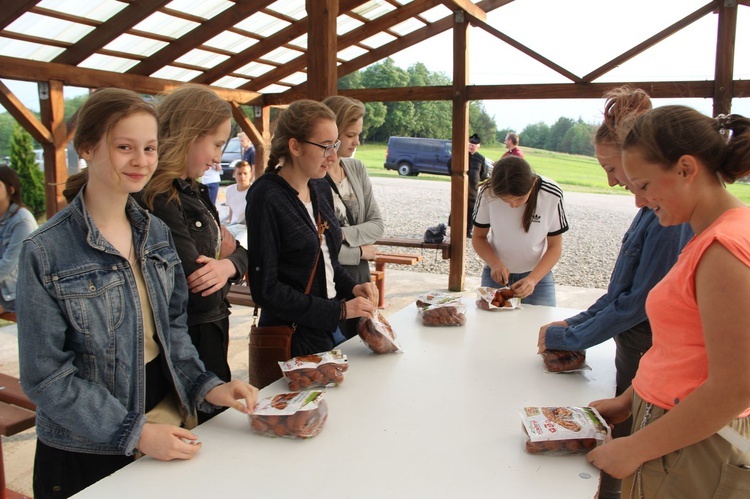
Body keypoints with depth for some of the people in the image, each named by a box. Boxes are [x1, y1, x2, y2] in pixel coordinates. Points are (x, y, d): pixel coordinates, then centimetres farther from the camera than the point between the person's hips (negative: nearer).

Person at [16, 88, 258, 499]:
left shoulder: (156, 233, 0)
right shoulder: (46, 252, -16)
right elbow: (46, 376, -14)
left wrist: (206, 387, -7)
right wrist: (135, 433, -19)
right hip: (86, 456, -5)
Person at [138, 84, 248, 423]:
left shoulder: (194, 192, 7)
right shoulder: (159, 201, -24)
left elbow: (239, 253, 7)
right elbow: (201, 293, -28)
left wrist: (226, 266, -15)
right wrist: (221, 255, -9)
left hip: (211, 338, 9)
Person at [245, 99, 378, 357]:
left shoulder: (322, 189, 5)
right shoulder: (266, 198, -18)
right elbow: (265, 288, -19)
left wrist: (351, 287, -2)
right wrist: (338, 310, -20)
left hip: (331, 330, 7)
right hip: (293, 338, -7)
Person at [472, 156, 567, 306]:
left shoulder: (552, 195, -18)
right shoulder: (488, 192, -18)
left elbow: (555, 247, -10)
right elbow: (479, 237, -5)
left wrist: (532, 279, -24)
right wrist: (494, 264, -23)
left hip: (538, 275, -1)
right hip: (496, 275, 1)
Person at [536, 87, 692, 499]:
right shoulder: (654, 206, 7)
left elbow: (640, 301, -22)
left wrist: (567, 337, -12)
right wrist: (576, 322, 10)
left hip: (647, 354, -9)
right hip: (633, 347, 9)